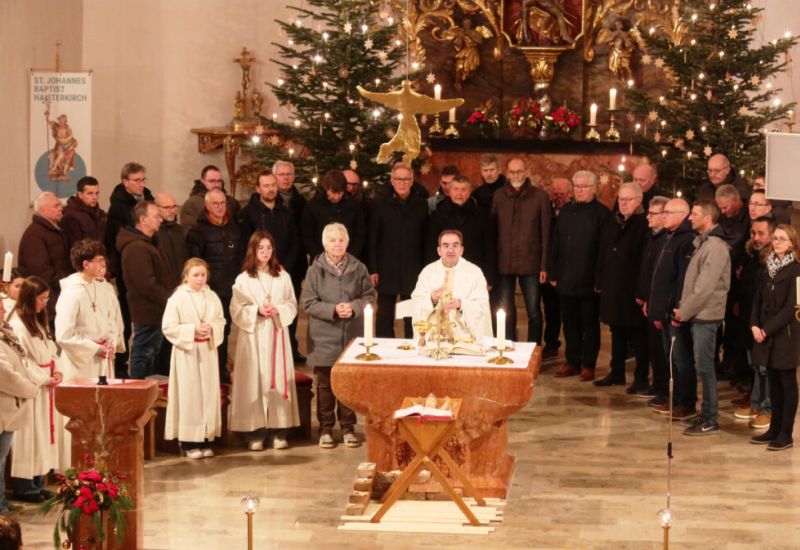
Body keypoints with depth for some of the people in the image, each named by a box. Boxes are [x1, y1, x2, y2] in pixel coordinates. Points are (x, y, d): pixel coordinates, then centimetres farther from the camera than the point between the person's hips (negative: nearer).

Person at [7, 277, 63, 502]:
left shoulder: (37, 321, 15)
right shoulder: (17, 324, -15)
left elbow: (50, 351, 17)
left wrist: (56, 371, 0)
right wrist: (44, 379, -17)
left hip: (45, 388, 9)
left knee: (43, 434, 11)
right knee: (28, 436, -4)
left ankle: (37, 483, 19)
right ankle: (24, 487, 3)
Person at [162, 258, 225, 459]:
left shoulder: (212, 297, 5)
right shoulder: (177, 298, -7)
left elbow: (221, 321, 12)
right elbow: (168, 327, -9)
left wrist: (212, 328, -10)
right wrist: (193, 330, -16)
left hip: (208, 352, 4)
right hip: (186, 353, -4)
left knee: (209, 394, 5)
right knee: (189, 395, -3)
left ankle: (205, 438, 14)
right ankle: (189, 442, 4)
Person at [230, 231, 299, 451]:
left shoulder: (283, 276, 7)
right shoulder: (243, 279, 2)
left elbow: (292, 306, 8)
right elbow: (237, 310, -1)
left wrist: (278, 310, -12)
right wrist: (257, 310, -15)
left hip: (277, 334, 2)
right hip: (253, 336, -2)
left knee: (278, 379, 0)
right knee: (255, 381, -4)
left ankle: (279, 431, 4)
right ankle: (255, 432, -1)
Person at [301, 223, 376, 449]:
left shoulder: (358, 268, 3)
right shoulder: (316, 270, -2)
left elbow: (370, 296, 6)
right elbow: (308, 303, -4)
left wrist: (354, 307, -13)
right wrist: (333, 310, -16)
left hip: (352, 335, 1)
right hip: (324, 336, -1)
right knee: (325, 384, 5)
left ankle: (348, 427, 18)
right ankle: (326, 428, 15)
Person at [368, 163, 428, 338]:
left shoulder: (420, 205, 4)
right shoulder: (381, 204, 1)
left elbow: (426, 238, 6)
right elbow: (372, 239, 0)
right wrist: (372, 269, -4)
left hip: (413, 270, 1)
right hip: (387, 269, -1)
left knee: (413, 319, 3)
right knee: (384, 317, 5)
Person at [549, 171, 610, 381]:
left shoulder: (601, 213, -6)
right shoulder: (566, 212, 11)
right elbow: (556, 244, 12)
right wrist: (553, 273, 7)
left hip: (589, 281, -5)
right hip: (566, 280, 5)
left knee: (590, 323, 4)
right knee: (570, 323, 11)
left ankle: (588, 365, 11)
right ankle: (572, 362, 20)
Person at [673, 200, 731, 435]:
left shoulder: (715, 247, -17)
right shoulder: (702, 243, 14)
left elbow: (705, 288, -20)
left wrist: (684, 311, -13)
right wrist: (683, 309, 6)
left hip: (706, 316, -9)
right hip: (697, 315, 9)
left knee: (704, 367, -5)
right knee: (703, 366, 13)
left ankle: (710, 421, 1)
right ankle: (706, 414, 20)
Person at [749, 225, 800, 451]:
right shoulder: (770, 268, 12)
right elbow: (759, 300, 12)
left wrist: (767, 329, -15)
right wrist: (755, 325, -3)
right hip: (766, 335, 6)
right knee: (774, 383, 11)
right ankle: (775, 428, 18)